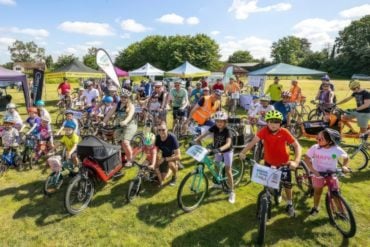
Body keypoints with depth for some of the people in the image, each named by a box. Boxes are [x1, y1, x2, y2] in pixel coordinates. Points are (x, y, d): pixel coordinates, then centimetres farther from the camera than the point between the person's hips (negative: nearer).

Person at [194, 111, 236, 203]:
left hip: (227, 151, -5)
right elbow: (204, 134, -23)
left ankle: (231, 192, 8)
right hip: (218, 151, 5)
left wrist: (219, 149, -58)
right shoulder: (214, 128, -16)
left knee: (228, 171, -4)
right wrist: (195, 140, -39)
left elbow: (228, 143, -41)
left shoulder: (227, 130, -28)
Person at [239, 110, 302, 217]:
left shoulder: (284, 132, -23)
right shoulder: (264, 131, -22)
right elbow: (253, 141, -30)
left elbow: (297, 146, -22)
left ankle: (289, 204, 36)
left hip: (283, 163, -1)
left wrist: (296, 161, -36)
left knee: (287, 184, 9)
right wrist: (243, 152, -44)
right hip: (269, 162, 1)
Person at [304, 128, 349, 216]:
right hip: (318, 173, 0)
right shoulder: (315, 148, -21)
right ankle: (315, 207, 35)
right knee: (318, 191, 13)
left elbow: (346, 157, 0)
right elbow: (306, 158, -14)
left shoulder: (337, 150, -20)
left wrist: (344, 166, -16)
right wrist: (313, 170, -23)